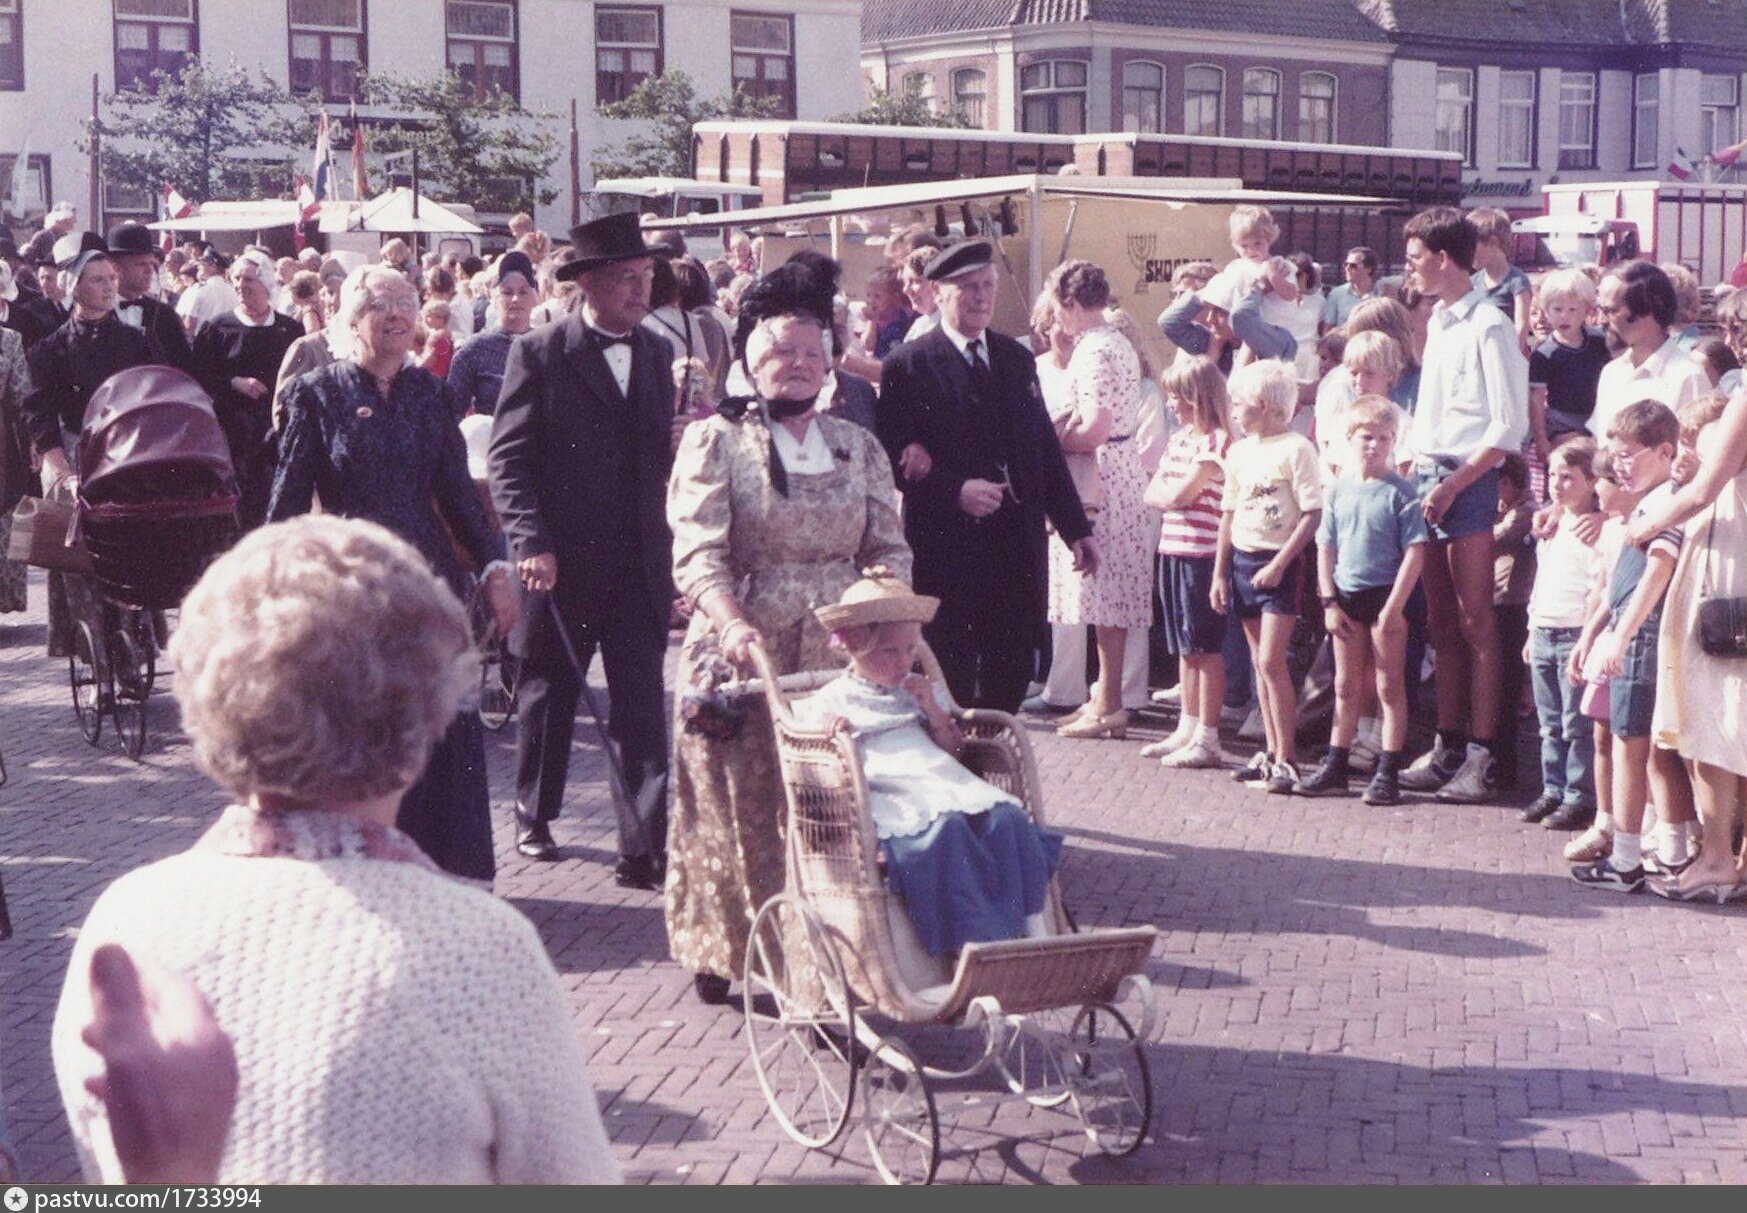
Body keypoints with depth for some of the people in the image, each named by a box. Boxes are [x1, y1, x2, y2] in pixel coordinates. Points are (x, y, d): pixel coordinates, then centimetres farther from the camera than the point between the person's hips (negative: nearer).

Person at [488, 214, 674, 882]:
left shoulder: (657, 352, 9)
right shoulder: (538, 353, -6)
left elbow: (661, 454, 13)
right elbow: (509, 459, -7)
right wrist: (531, 544, -16)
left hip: (640, 564, 3)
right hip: (561, 563, -3)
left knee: (642, 707, -3)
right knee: (548, 694, 13)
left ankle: (645, 846, -1)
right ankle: (534, 816, 34)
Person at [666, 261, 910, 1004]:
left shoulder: (858, 448, 13)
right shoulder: (714, 441, 1)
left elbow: (889, 548, 11)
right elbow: (698, 553, -9)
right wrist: (734, 625, -26)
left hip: (839, 656, 3)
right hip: (743, 655, -3)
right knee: (740, 806, 2)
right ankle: (726, 955, 15)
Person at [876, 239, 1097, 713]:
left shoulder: (1017, 359, 14)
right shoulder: (906, 366, -3)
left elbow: (1046, 447, 15)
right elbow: (894, 459, -8)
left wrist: (1076, 527, 12)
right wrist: (954, 491, -21)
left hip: (1019, 544, 5)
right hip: (946, 545, -5)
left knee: (1011, 673, 8)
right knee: (950, 679, -1)